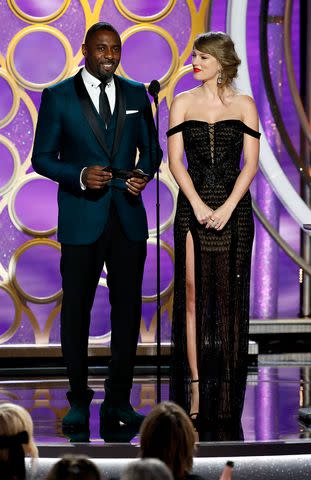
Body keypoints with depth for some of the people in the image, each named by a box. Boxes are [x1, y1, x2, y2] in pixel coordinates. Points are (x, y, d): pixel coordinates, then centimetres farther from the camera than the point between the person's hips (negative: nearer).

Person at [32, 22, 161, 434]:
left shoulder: (136, 94, 9)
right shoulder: (58, 97, -1)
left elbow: (151, 148, 16)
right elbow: (42, 157, -1)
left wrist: (144, 173, -6)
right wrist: (80, 176, -17)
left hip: (128, 218, 3)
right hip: (82, 219, -3)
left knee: (128, 309, 4)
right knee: (76, 310, 4)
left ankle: (119, 400, 14)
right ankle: (79, 400, 16)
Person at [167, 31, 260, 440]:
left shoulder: (245, 106, 5)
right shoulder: (182, 103, 7)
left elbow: (250, 163, -1)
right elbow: (175, 161, 0)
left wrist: (227, 208, -12)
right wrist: (198, 205, -12)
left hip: (234, 210, 0)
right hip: (193, 208, 1)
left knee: (229, 299, 2)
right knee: (193, 297, -4)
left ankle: (226, 394, 9)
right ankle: (195, 387, -2)